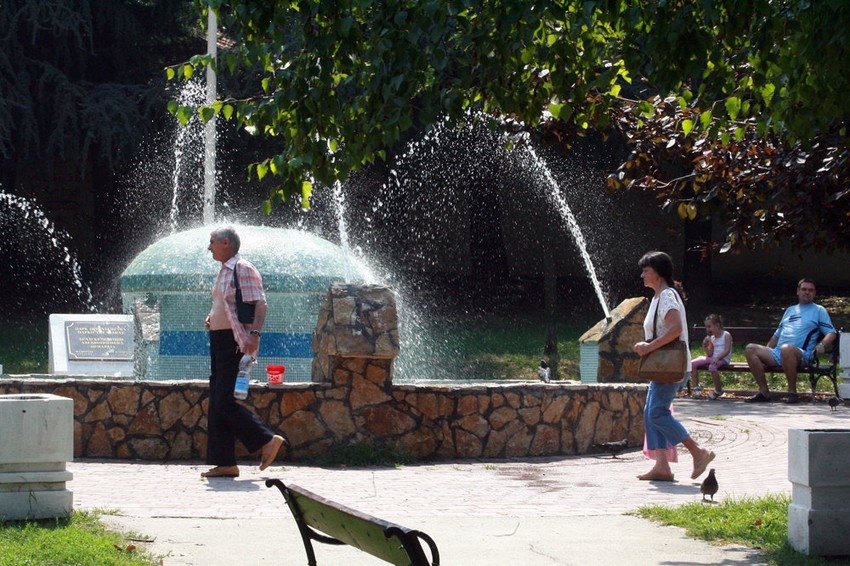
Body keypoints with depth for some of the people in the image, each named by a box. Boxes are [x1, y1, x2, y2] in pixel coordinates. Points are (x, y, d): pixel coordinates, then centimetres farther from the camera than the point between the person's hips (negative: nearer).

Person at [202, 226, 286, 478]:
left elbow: (260, 303, -20)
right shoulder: (224, 271, 18)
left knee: (225, 402, -14)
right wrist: (211, 317, 13)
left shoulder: (243, 269, -11)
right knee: (217, 403, 7)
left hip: (237, 342, -10)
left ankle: (267, 440, -3)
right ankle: (224, 462, 9)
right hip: (220, 341, 10)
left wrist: (255, 333, -31)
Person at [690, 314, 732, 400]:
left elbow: (727, 350, -15)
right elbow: (709, 355, 12)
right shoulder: (711, 338, 15)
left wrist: (717, 358, -28)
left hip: (723, 359, -7)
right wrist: (705, 347, -7)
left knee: (712, 366, -40)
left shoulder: (726, 335, -2)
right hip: (713, 358, 7)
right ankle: (696, 387, -1)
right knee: (693, 364, -9)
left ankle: (718, 390, -23)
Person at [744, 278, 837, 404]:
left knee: (786, 348, -41)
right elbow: (777, 334, 33)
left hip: (803, 355, -6)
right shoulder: (790, 310, 31)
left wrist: (822, 345, -15)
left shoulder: (819, 310, 15)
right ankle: (764, 392, -16)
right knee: (750, 349, -15)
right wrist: (766, 353, 21)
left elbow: (831, 332, 6)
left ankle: (792, 392, -30)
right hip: (777, 355, 6)